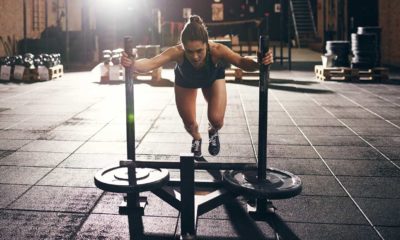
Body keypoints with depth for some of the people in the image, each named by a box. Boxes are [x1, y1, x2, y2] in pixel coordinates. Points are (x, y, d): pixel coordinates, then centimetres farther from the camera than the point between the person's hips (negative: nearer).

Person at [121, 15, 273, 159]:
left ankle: (213, 132, 27)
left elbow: (240, 61, -49)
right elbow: (151, 63, -52)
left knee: (216, 120, -14)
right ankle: (196, 139, 44)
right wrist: (132, 64, -72)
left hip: (213, 78, 0)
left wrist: (259, 64, -69)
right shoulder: (177, 52, -43)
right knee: (189, 123, 4)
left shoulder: (216, 50, -43)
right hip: (185, 81, 1)